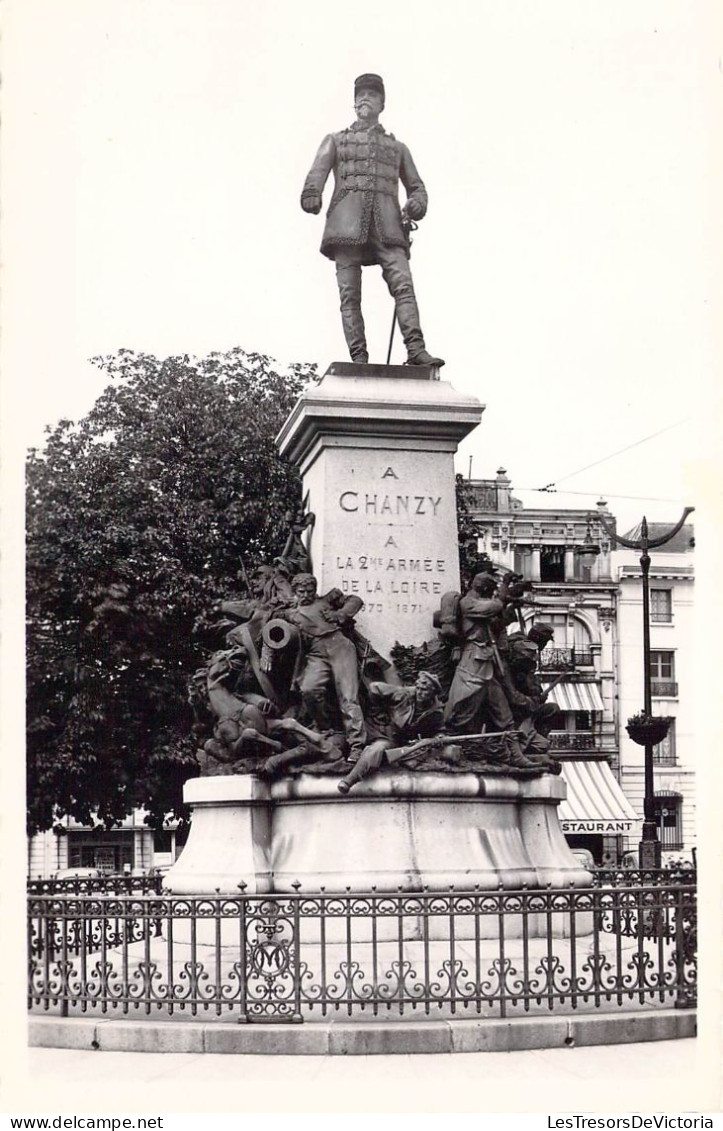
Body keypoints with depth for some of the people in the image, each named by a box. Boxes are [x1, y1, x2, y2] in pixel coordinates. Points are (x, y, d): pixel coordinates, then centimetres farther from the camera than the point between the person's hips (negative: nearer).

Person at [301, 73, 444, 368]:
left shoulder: (397, 147, 31)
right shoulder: (336, 140, 24)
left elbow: (416, 186, 25)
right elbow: (318, 169, 6)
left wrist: (416, 204, -1)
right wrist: (311, 193, -18)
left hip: (387, 223, 1)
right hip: (348, 219, -1)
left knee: (403, 284, -19)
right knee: (350, 292, -11)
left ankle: (416, 350, -32)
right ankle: (358, 358, -18)